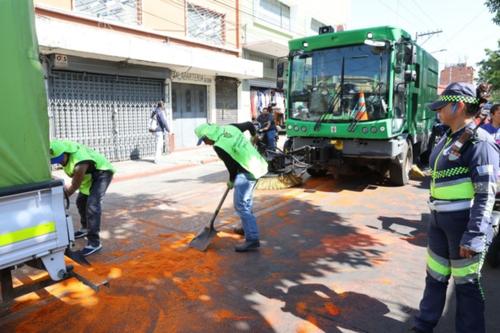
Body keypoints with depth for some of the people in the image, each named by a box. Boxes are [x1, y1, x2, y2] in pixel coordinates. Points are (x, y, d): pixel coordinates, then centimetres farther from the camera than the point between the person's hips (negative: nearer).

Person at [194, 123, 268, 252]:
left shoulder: (219, 147, -19)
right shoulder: (229, 128, 2)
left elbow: (232, 165, -11)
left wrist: (231, 181, 8)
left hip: (248, 171, -10)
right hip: (257, 164, 10)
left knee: (240, 205, -6)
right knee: (246, 201, 25)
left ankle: (252, 239, -6)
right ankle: (248, 226, 42)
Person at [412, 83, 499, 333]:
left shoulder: (478, 142, -15)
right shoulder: (449, 138, 11)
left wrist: (474, 235, -22)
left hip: (465, 222, -8)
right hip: (440, 219, 8)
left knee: (466, 283, 8)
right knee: (435, 276, 18)